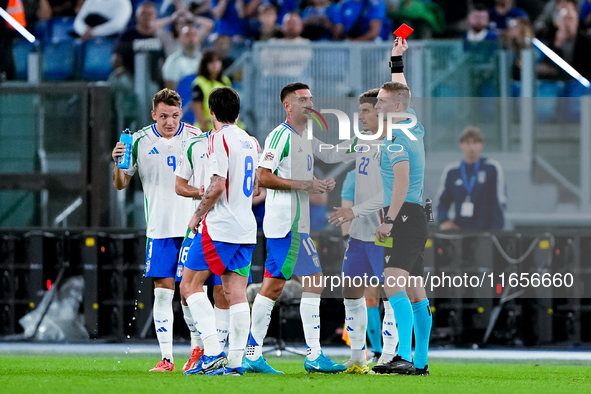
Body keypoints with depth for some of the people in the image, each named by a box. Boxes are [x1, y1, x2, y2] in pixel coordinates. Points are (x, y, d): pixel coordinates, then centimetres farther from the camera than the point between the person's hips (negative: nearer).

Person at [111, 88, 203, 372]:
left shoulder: (196, 137, 1)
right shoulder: (140, 141, 0)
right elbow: (120, 184, 6)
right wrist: (118, 164, -13)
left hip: (193, 227, 0)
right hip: (160, 229, 0)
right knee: (162, 292, -1)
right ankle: (166, 357, 2)